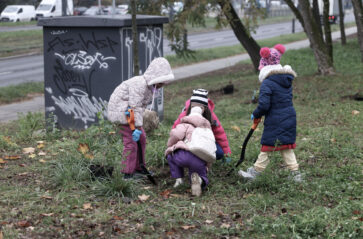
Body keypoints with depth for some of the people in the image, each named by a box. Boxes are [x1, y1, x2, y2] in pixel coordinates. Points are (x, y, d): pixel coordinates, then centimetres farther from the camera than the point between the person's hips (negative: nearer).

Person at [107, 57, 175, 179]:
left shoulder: (151, 85, 1)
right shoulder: (140, 84, -29)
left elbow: (142, 105, -6)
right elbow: (135, 107, -28)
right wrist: (138, 127, -26)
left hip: (130, 111, 10)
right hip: (121, 111, -10)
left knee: (141, 138, 15)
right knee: (131, 142, -10)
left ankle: (138, 168, 27)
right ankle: (127, 173, -3)